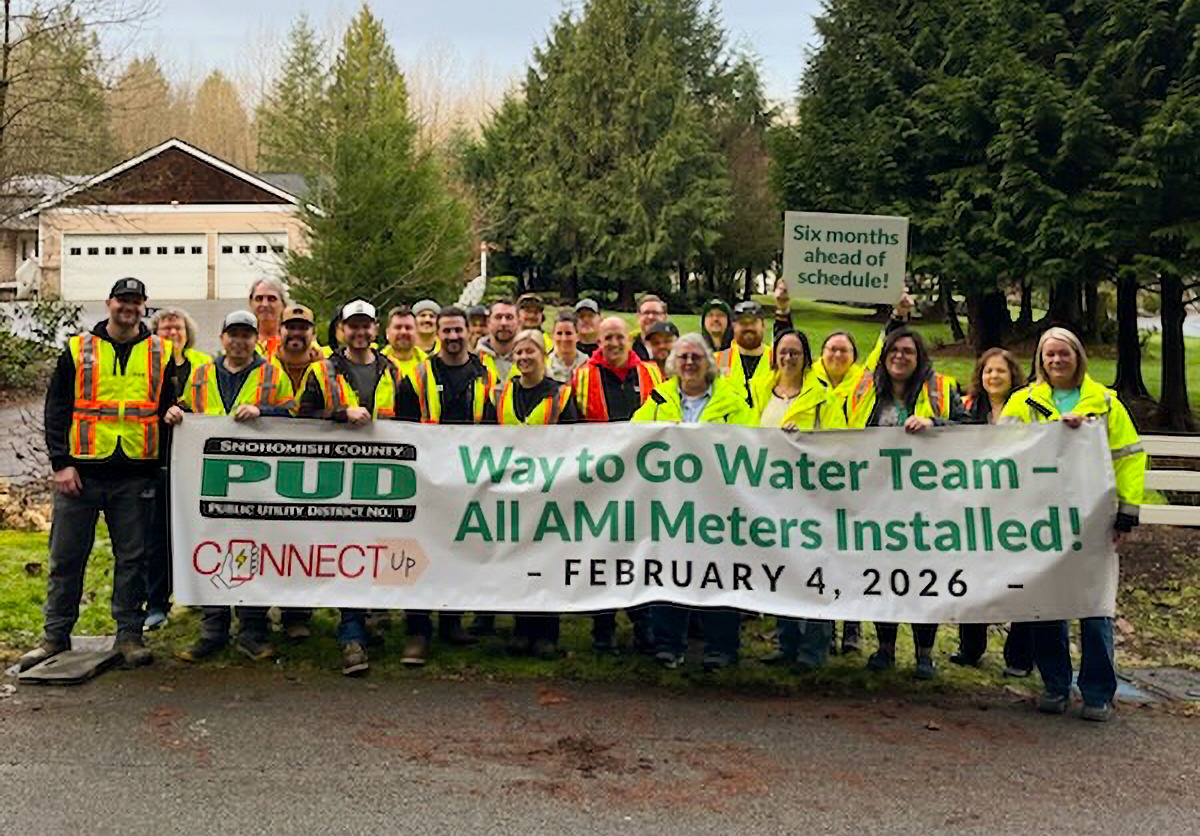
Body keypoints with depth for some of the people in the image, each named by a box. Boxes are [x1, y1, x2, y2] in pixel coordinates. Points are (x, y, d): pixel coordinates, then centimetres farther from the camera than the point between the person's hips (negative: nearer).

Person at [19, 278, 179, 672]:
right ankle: (55, 635, 16)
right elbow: (56, 410, 5)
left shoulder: (161, 353, 8)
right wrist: (61, 463, -3)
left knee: (132, 557, 5)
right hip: (82, 472, 0)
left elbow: (171, 405, 15)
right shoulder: (78, 350, 6)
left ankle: (129, 634, 14)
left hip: (135, 475, 0)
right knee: (67, 556, 5)